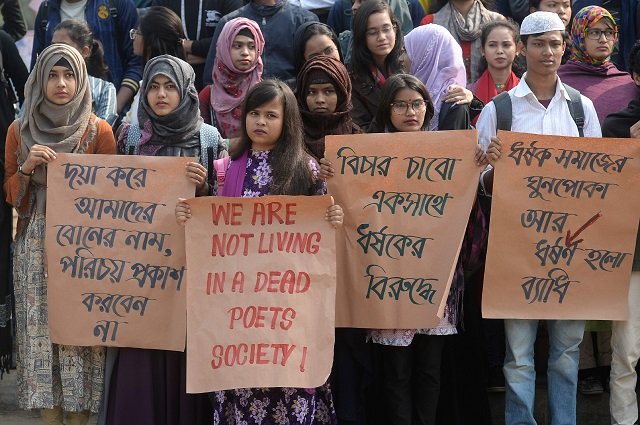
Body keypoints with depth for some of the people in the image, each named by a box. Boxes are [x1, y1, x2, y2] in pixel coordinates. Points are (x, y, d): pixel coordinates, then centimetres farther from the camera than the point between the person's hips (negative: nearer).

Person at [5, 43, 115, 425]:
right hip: (35, 244, 2)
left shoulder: (99, 131, -1)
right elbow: (11, 193, 9)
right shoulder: (20, 130, 7)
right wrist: (27, 167, -8)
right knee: (41, 326, 1)